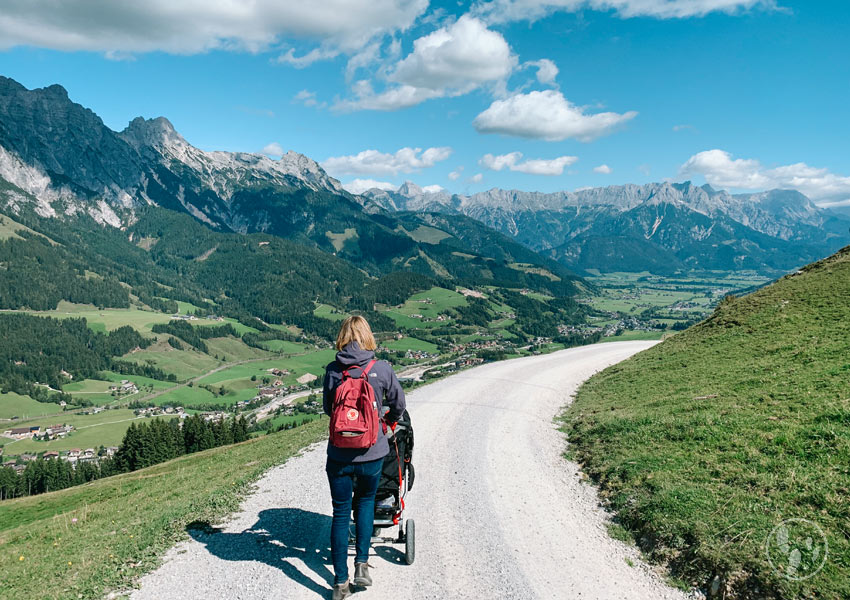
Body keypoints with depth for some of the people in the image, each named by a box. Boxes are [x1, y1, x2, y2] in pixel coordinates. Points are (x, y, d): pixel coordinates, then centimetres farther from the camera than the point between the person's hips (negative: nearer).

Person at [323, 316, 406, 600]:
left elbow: (327, 408, 8)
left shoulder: (332, 370, -5)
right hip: (371, 453, 0)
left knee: (340, 513, 12)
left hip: (338, 456, 0)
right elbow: (398, 403, 7)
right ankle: (362, 564, 19)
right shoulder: (381, 369, -8)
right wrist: (391, 419, 28)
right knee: (365, 501, 24)